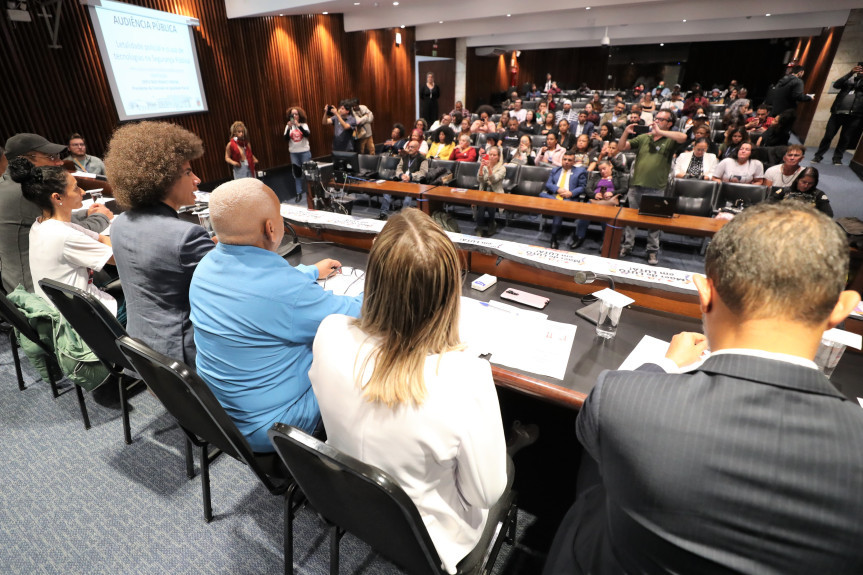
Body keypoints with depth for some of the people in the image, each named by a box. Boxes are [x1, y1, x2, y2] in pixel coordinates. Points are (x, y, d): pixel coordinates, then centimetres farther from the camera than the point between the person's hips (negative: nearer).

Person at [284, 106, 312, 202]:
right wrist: (289, 128, -16)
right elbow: (286, 138, -3)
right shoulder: (288, 126, 5)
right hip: (294, 153, 2)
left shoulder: (304, 125, -1)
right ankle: (299, 193, 10)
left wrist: (298, 125, -26)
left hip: (305, 152, -2)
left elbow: (307, 134, -18)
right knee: (297, 173, 5)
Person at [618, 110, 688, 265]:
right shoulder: (643, 138, 13)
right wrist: (626, 133, -6)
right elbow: (621, 147, 11)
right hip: (636, 186, 3)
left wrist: (659, 132, -18)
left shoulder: (670, 141, 3)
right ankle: (627, 246, 19)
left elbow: (683, 137, -20)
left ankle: (653, 251, 15)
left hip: (656, 189, -3)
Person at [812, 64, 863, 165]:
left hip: (853, 116, 0)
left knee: (845, 138, 2)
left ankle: (837, 158, 9)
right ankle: (818, 155, 5)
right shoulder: (848, 80, 16)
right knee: (828, 136, -2)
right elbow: (836, 85, -1)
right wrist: (850, 73, -7)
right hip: (837, 113, 0)